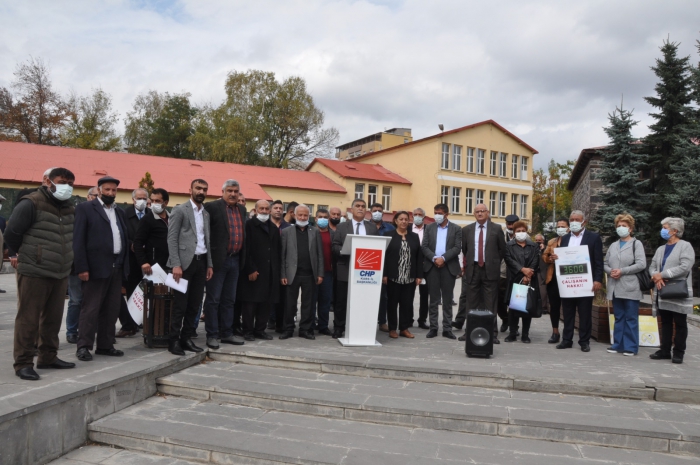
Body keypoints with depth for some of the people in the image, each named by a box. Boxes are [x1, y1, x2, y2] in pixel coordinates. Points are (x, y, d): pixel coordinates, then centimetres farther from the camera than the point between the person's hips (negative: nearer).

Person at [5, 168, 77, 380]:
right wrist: (28, 255, 3)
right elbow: (11, 235, -10)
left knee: (53, 318, 13)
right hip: (33, 272, -7)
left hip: (61, 274, 7)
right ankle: (23, 363, 9)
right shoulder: (30, 204, -10)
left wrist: (63, 259, 14)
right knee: (28, 319, 0)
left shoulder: (70, 209, 11)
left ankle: (48, 357, 24)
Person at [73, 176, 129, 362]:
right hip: (96, 267, -6)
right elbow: (78, 240, -7)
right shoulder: (85, 208, -1)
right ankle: (84, 346, 7)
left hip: (117, 267, 6)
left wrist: (125, 265, 10)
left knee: (112, 310, 9)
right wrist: (82, 267, -14)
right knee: (90, 309, -2)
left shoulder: (120, 212, 18)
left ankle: (105, 345, 18)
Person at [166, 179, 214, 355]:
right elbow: (172, 239, -9)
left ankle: (186, 338, 17)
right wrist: (176, 264, -17)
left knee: (194, 304, 8)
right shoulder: (179, 210, -3)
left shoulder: (206, 214, 16)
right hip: (185, 262, -6)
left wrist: (209, 264, 10)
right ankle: (174, 340, 8)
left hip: (201, 262, 6)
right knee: (180, 304, -1)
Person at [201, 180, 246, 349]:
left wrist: (242, 258, 9)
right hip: (218, 259, -6)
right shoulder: (212, 207, -7)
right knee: (213, 299, 2)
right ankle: (212, 335, 10)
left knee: (229, 300, 13)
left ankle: (227, 333, 22)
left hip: (235, 260, 6)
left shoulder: (242, 209, 13)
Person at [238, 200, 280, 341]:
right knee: (250, 302, 0)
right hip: (253, 271, -5)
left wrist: (277, 269, 8)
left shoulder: (274, 228, 16)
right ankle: (248, 331, 10)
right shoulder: (249, 225, -3)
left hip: (270, 272, 6)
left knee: (267, 302, 7)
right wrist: (251, 270, -14)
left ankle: (260, 330, 17)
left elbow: (278, 250, 16)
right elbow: (246, 249, -9)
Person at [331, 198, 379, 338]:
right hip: (345, 270, -1)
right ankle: (339, 328, 18)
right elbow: (335, 247, 0)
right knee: (341, 301, 6)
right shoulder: (342, 227, 7)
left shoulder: (373, 228, 11)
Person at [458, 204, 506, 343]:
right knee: (472, 303, 7)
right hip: (473, 269, 2)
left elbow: (502, 249, 8)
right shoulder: (467, 230, 7)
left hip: (490, 269, -2)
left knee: (490, 303, 2)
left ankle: (492, 333, 7)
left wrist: (495, 263, 9)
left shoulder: (496, 229, 2)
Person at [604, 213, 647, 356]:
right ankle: (618, 345, 16)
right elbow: (605, 264, 16)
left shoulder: (636, 244, 0)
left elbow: (641, 264, -10)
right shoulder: (613, 245, 16)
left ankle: (630, 347, 6)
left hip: (630, 288, -5)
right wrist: (610, 271, -5)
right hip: (615, 288, 5)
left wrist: (622, 271, -15)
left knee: (631, 318, 0)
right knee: (618, 318, 10)